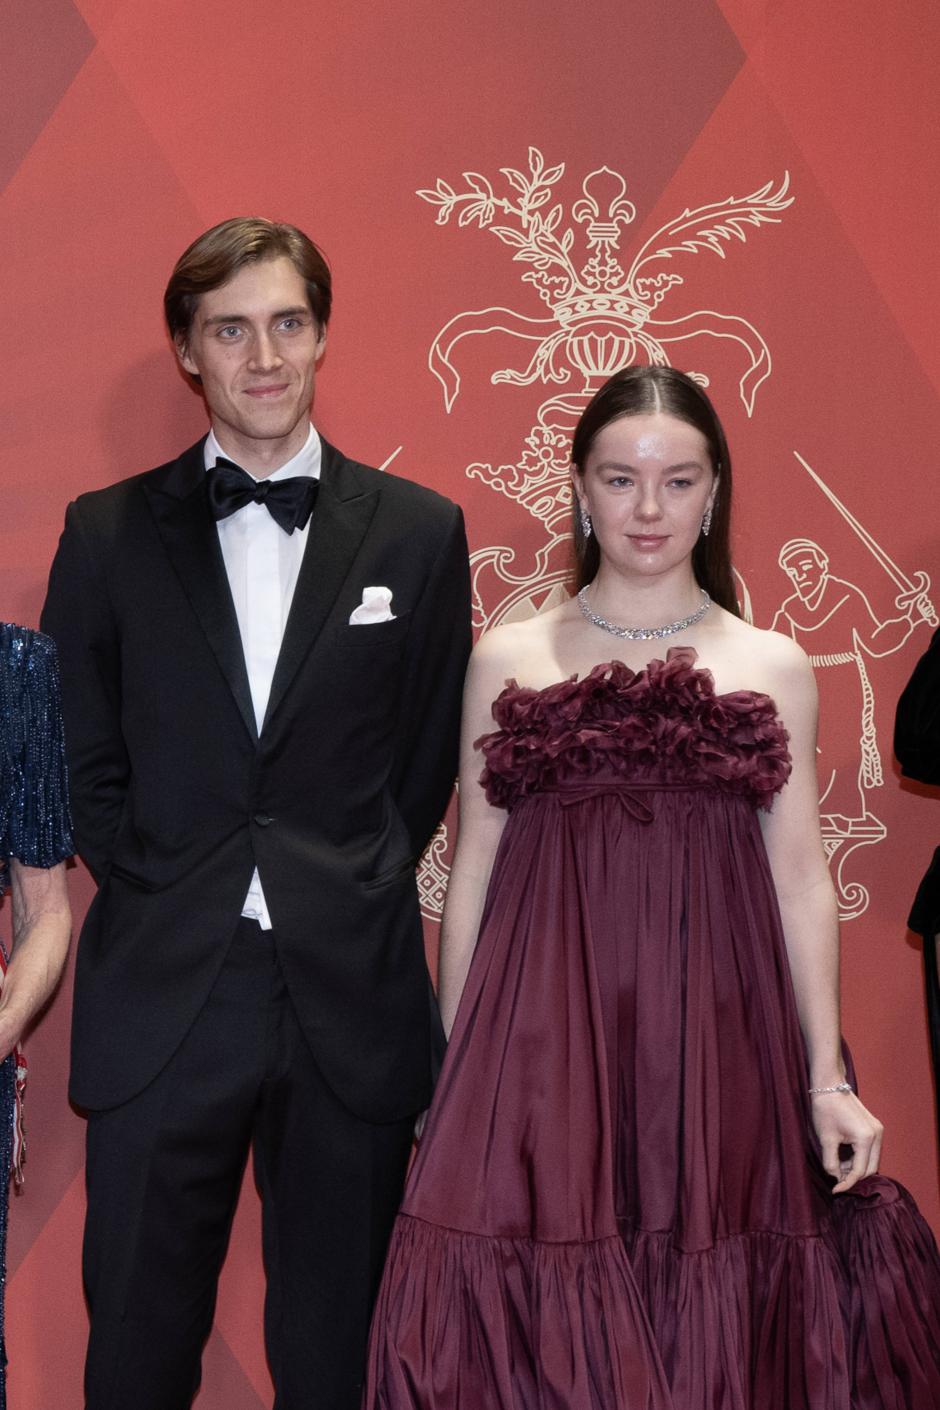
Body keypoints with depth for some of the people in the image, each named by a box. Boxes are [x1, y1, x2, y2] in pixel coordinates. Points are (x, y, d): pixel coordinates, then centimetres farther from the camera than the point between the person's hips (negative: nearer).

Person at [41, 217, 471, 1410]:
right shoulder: (108, 533, 4)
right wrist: (167, 896, -1)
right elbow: (77, 759, 6)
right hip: (162, 993, 0)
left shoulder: (418, 531, 4)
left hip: (352, 999, 0)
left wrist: (345, 897, 3)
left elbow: (428, 760, 8)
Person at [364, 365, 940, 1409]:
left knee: (713, 1314, 5)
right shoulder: (507, 658, 6)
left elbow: (799, 878, 6)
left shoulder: (774, 667, 7)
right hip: (546, 1024, 0)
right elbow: (474, 866, 7)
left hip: (716, 1029, 1)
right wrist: (456, 1060, 6)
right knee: (531, 1307, 0)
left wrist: (827, 1078, 4)